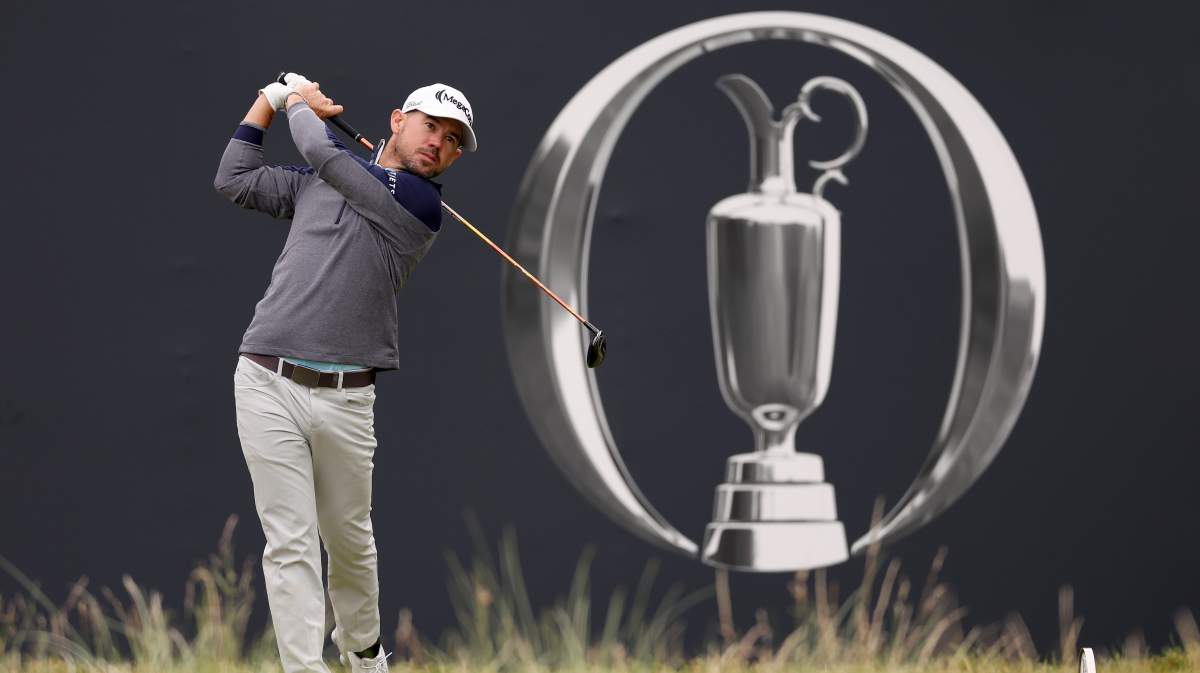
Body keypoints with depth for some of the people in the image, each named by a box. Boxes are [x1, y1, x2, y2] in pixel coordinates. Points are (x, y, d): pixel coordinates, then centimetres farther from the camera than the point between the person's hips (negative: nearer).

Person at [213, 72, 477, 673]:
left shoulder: (421, 203, -1)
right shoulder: (317, 183, 13)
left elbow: (320, 151, -8)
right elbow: (234, 180, 21)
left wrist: (302, 104, 11)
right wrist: (269, 101, 19)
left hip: (345, 397, -1)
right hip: (268, 383, 1)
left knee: (349, 537, 13)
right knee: (290, 542, -7)